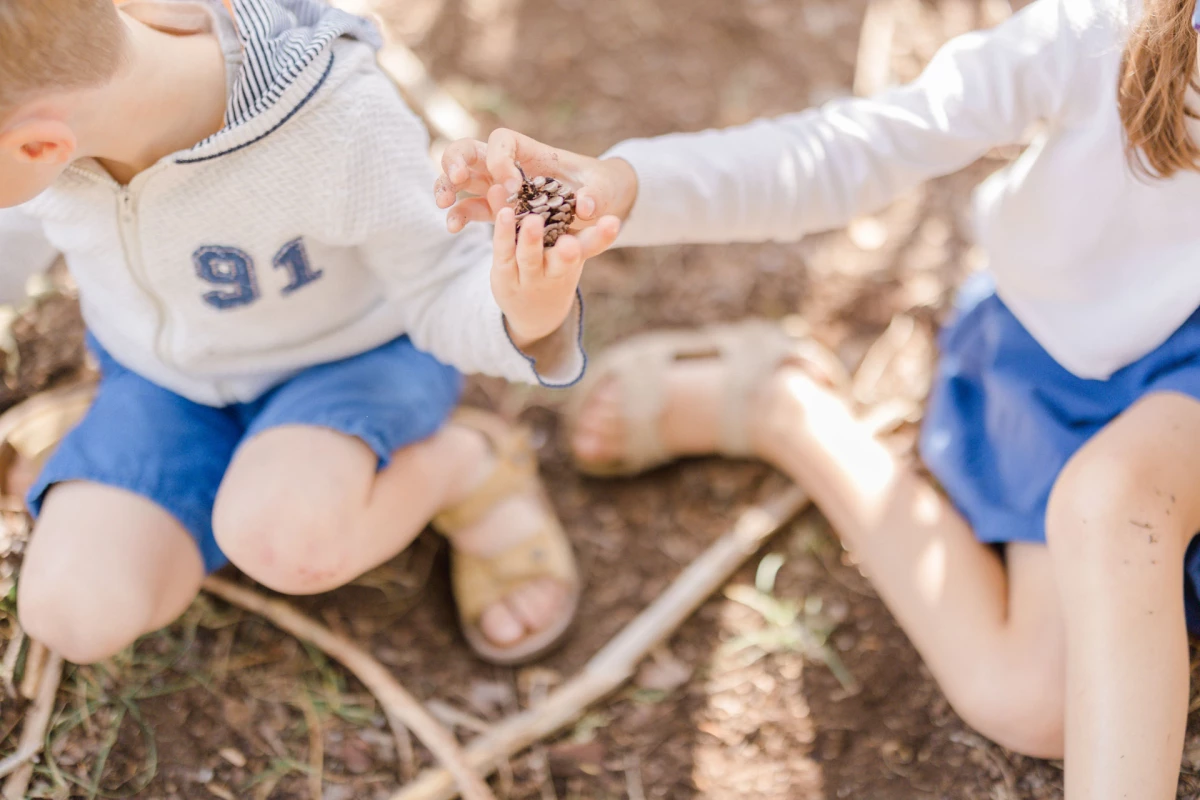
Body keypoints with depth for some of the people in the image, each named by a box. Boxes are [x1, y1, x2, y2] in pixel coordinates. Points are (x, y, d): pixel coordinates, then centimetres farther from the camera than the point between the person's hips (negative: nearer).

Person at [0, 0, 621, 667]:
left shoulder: (342, 123, -36)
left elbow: (445, 298, -22)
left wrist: (530, 317, -44)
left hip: (353, 357, -4)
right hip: (169, 382, 4)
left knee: (281, 543, -35)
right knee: (76, 616, -17)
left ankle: (463, 465, -4)